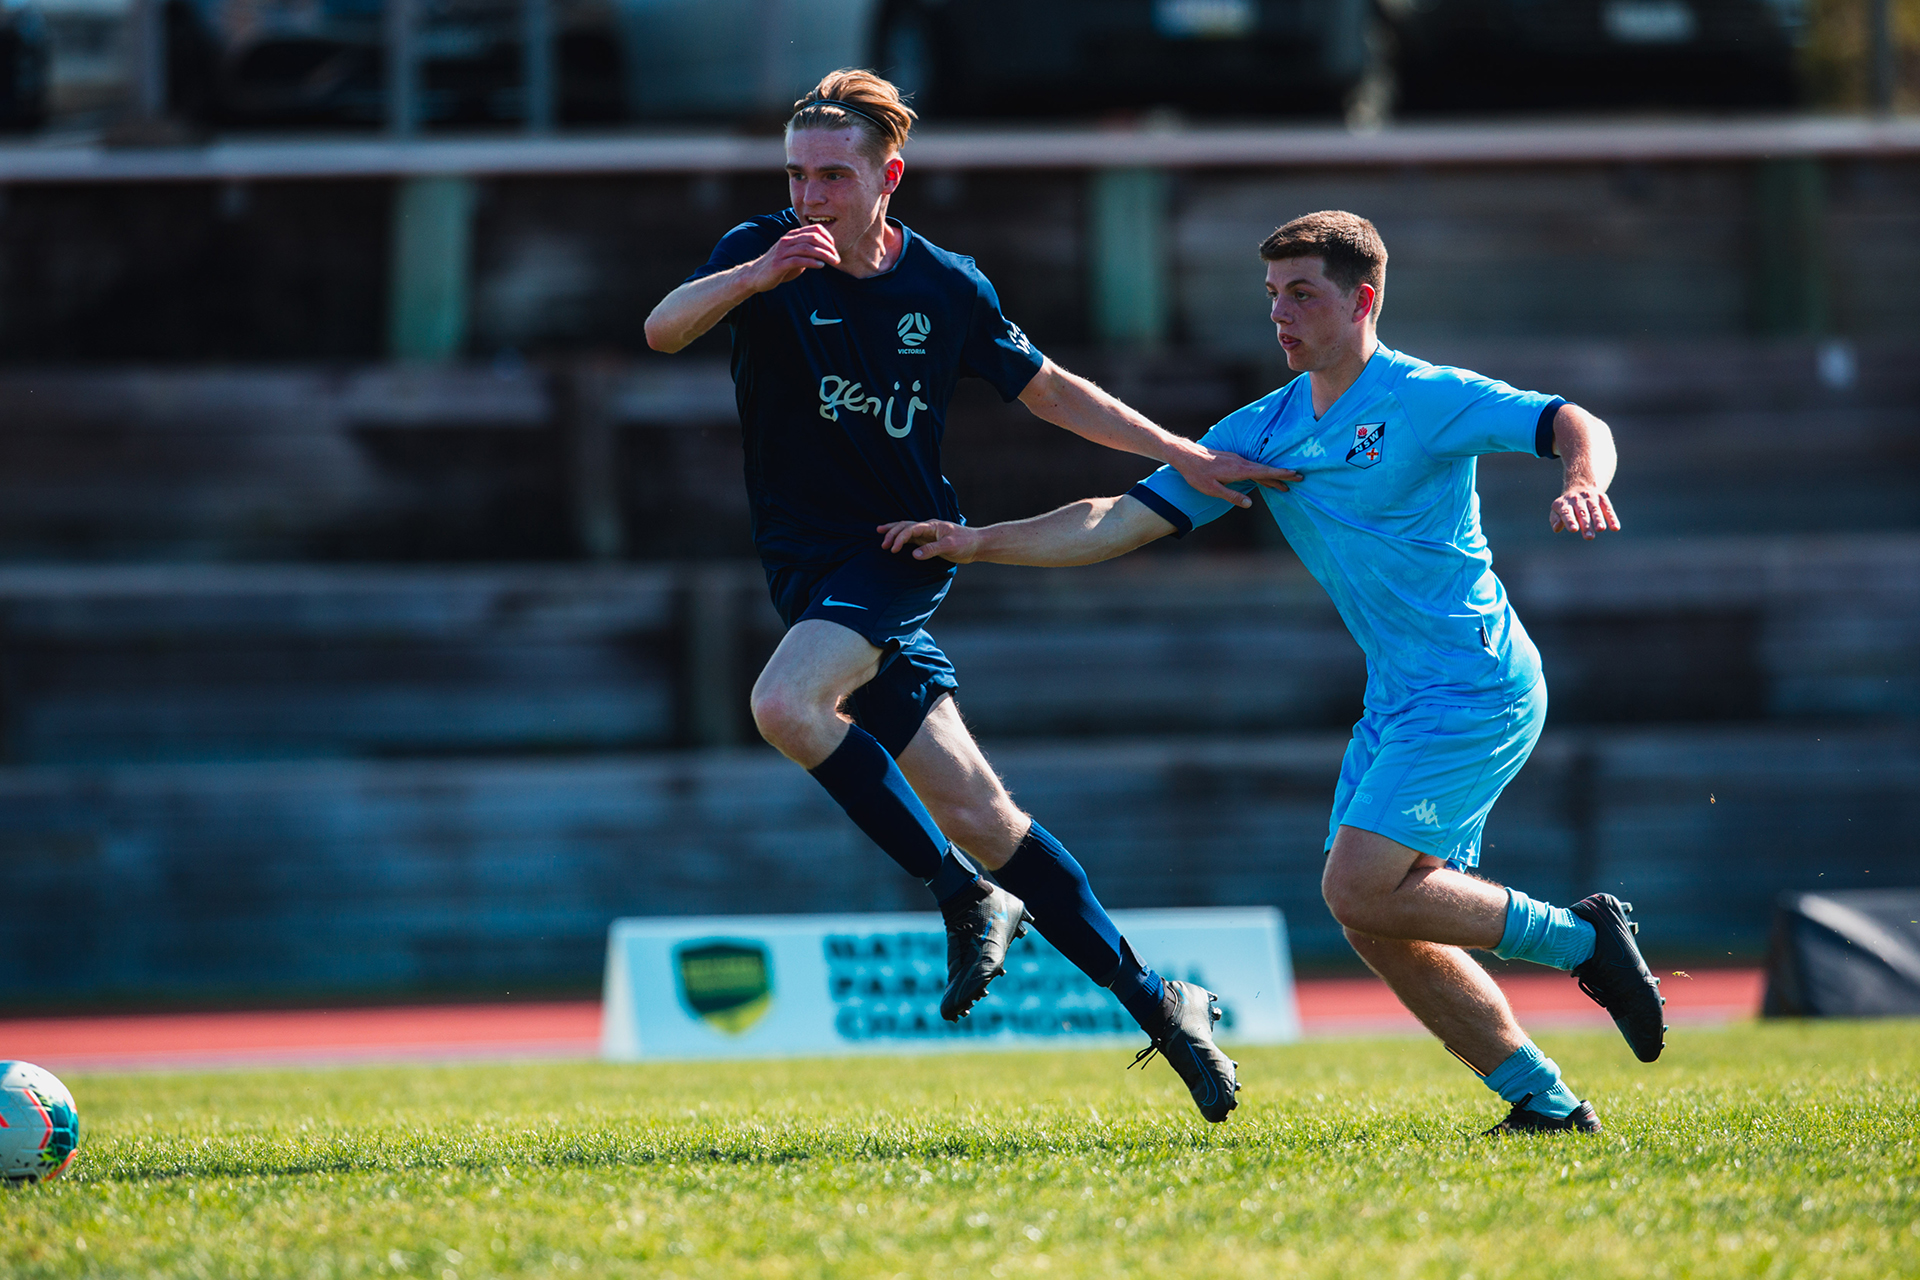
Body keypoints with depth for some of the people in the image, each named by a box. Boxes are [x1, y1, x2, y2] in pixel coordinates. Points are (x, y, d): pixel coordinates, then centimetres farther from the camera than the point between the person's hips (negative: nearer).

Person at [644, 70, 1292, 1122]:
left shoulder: (945, 287, -1)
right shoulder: (764, 256, -3)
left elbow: (1049, 390, 13)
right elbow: (661, 330, -21)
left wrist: (1183, 456, 7)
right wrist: (754, 276, -40)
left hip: (903, 553, -2)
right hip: (809, 564, 2)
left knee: (785, 704, -30)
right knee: (975, 816, 0)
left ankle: (966, 894, -17)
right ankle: (1149, 999, 10)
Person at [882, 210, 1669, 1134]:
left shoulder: (1425, 400, -10)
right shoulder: (1262, 433, 9)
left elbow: (1574, 425, -18)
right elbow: (1121, 521, 7)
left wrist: (1582, 482, -41)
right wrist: (977, 544, -2)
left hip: (1477, 691, -8)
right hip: (1396, 702, 8)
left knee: (1360, 890, -19)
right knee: (1374, 921, 1)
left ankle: (1580, 939, -2)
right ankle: (1546, 1102, 9)